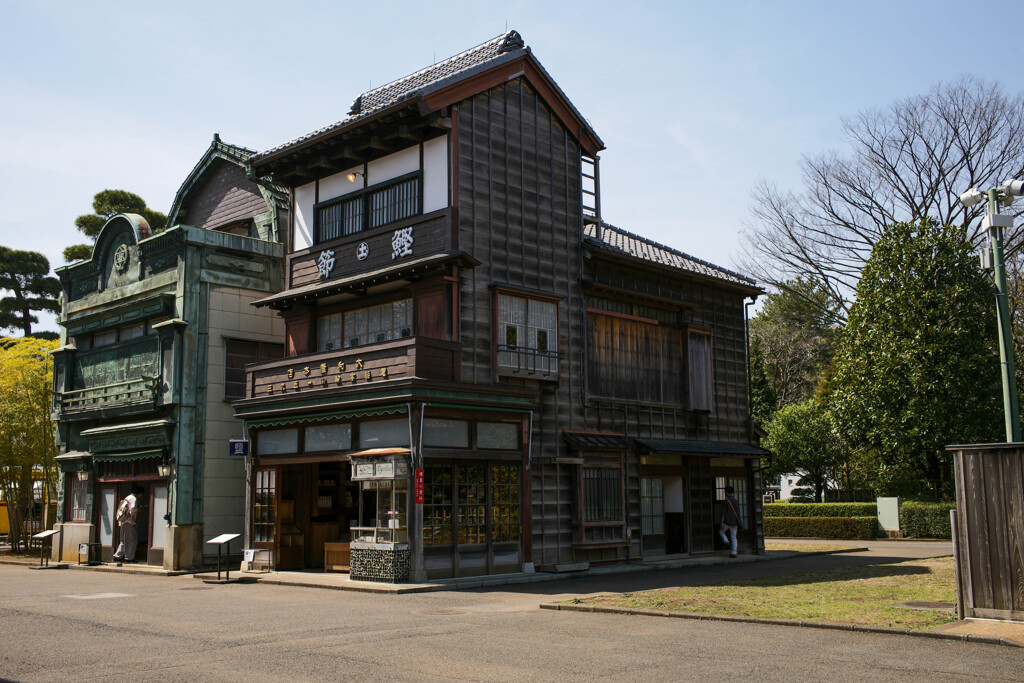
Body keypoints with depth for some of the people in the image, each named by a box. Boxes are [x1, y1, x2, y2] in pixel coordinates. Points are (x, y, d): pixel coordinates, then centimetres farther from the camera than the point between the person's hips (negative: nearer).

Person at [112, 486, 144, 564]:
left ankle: (117, 556, 13)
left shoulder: (128, 497, 17)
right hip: (129, 522, -9)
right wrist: (132, 515, -15)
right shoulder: (134, 498, -11)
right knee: (132, 540, -2)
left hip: (122, 522, 9)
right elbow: (133, 508, -29)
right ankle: (129, 557, -2)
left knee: (124, 541, 16)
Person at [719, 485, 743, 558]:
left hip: (727, 522, -5)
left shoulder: (726, 501, -11)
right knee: (733, 537, 8)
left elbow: (723, 513, -14)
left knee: (721, 531, 22)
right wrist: (738, 522, 18)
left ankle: (726, 541, -3)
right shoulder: (735, 500, 7)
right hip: (735, 522, 5)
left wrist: (722, 522, -12)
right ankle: (733, 553, 5)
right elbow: (738, 512, 11)